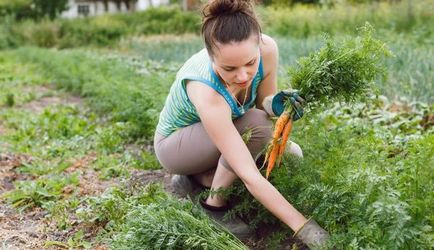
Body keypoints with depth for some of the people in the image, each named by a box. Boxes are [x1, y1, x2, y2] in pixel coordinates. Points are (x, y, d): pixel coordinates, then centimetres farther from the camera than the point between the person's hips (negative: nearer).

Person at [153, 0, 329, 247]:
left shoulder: (267, 49, -25)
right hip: (173, 143, -7)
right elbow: (249, 175, -42)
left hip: (221, 133, 7)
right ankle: (215, 204, -10)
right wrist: (303, 226, -43)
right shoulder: (206, 92, -41)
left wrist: (274, 104, -30)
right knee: (257, 125, -31)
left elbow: (263, 99, -6)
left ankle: (197, 176, 5)